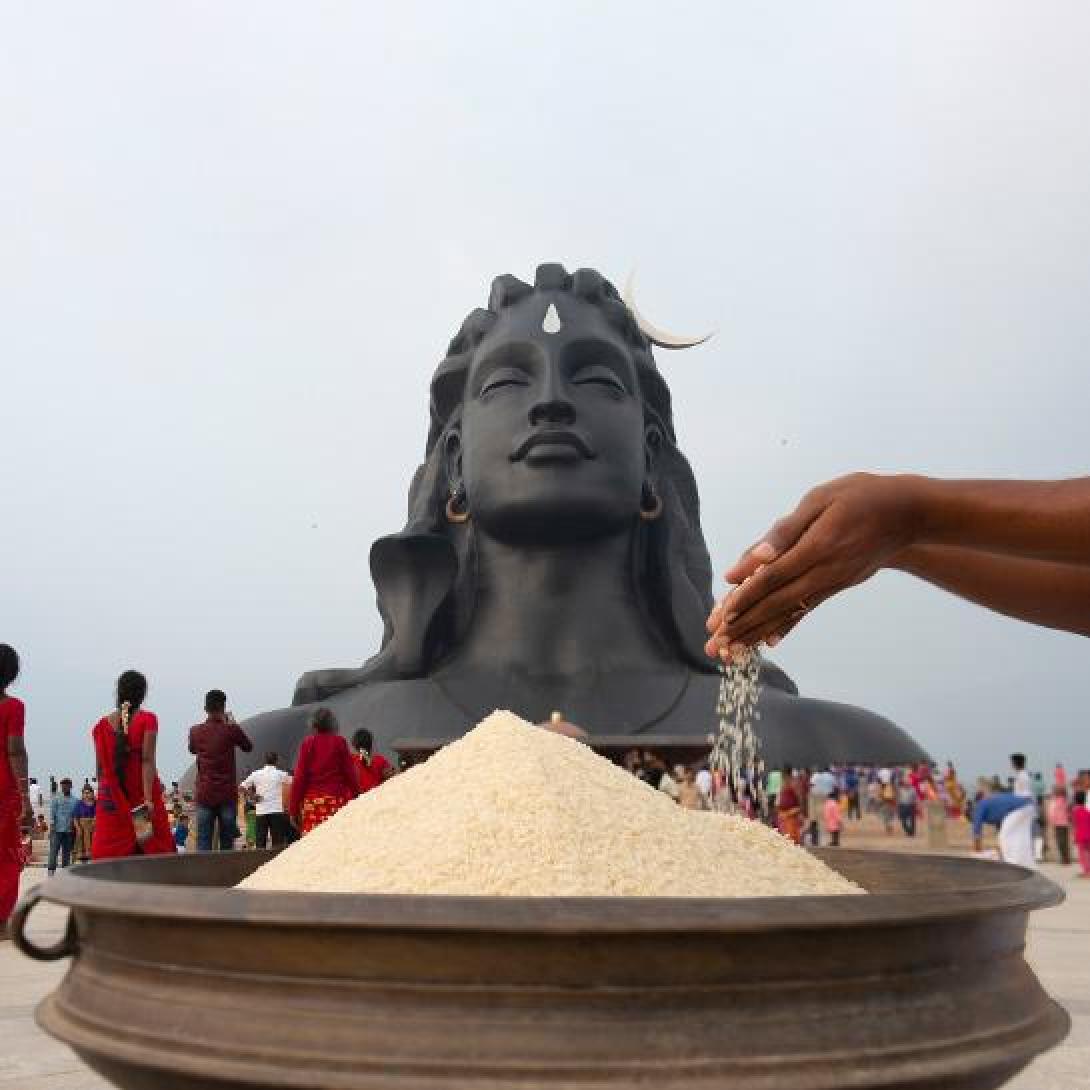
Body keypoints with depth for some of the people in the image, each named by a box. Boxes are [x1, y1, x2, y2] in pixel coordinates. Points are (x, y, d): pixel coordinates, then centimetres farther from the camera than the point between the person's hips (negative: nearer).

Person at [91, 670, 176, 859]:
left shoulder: (101, 725, 5)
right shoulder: (147, 720, -5)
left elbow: (100, 768, 8)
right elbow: (147, 760, -14)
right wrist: (148, 799, -18)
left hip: (112, 801, 3)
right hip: (141, 797, -2)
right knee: (155, 851, 7)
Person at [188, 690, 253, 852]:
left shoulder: (195, 731, 1)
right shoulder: (231, 729, -6)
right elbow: (248, 747, 12)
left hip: (204, 794, 2)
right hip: (227, 795, -1)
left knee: (203, 845, 0)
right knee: (227, 845, 4)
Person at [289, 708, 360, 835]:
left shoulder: (308, 743, 3)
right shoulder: (339, 742, 4)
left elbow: (299, 777, 1)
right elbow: (350, 773, 2)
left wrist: (294, 809, 4)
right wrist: (356, 799, 7)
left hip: (312, 800, 0)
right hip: (336, 799, 0)